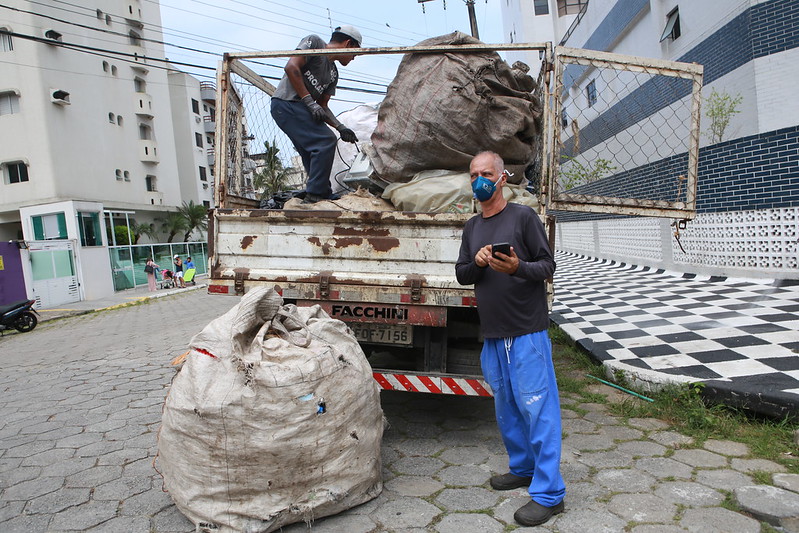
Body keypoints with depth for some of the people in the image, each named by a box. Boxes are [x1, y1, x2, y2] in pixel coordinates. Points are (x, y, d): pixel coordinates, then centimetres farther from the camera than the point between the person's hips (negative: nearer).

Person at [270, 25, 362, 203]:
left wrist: (341, 127, 2)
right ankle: (314, 196, -19)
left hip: (302, 109, 9)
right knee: (326, 140, -20)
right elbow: (291, 67, -12)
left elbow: (322, 105, 17)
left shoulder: (333, 73, 22)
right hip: (287, 103, -9)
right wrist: (310, 102, -17)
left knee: (314, 157, 8)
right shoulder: (314, 42, 1)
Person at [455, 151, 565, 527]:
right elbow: (461, 274, 12)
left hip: (527, 332, -6)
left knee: (536, 407, -4)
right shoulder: (472, 227, 14)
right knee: (505, 407, 15)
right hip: (492, 335, 6)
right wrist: (476, 263, -10)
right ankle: (522, 468, 33)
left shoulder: (523, 216, -3)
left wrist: (518, 268, -24)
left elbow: (547, 265, -4)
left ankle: (548, 492, 6)